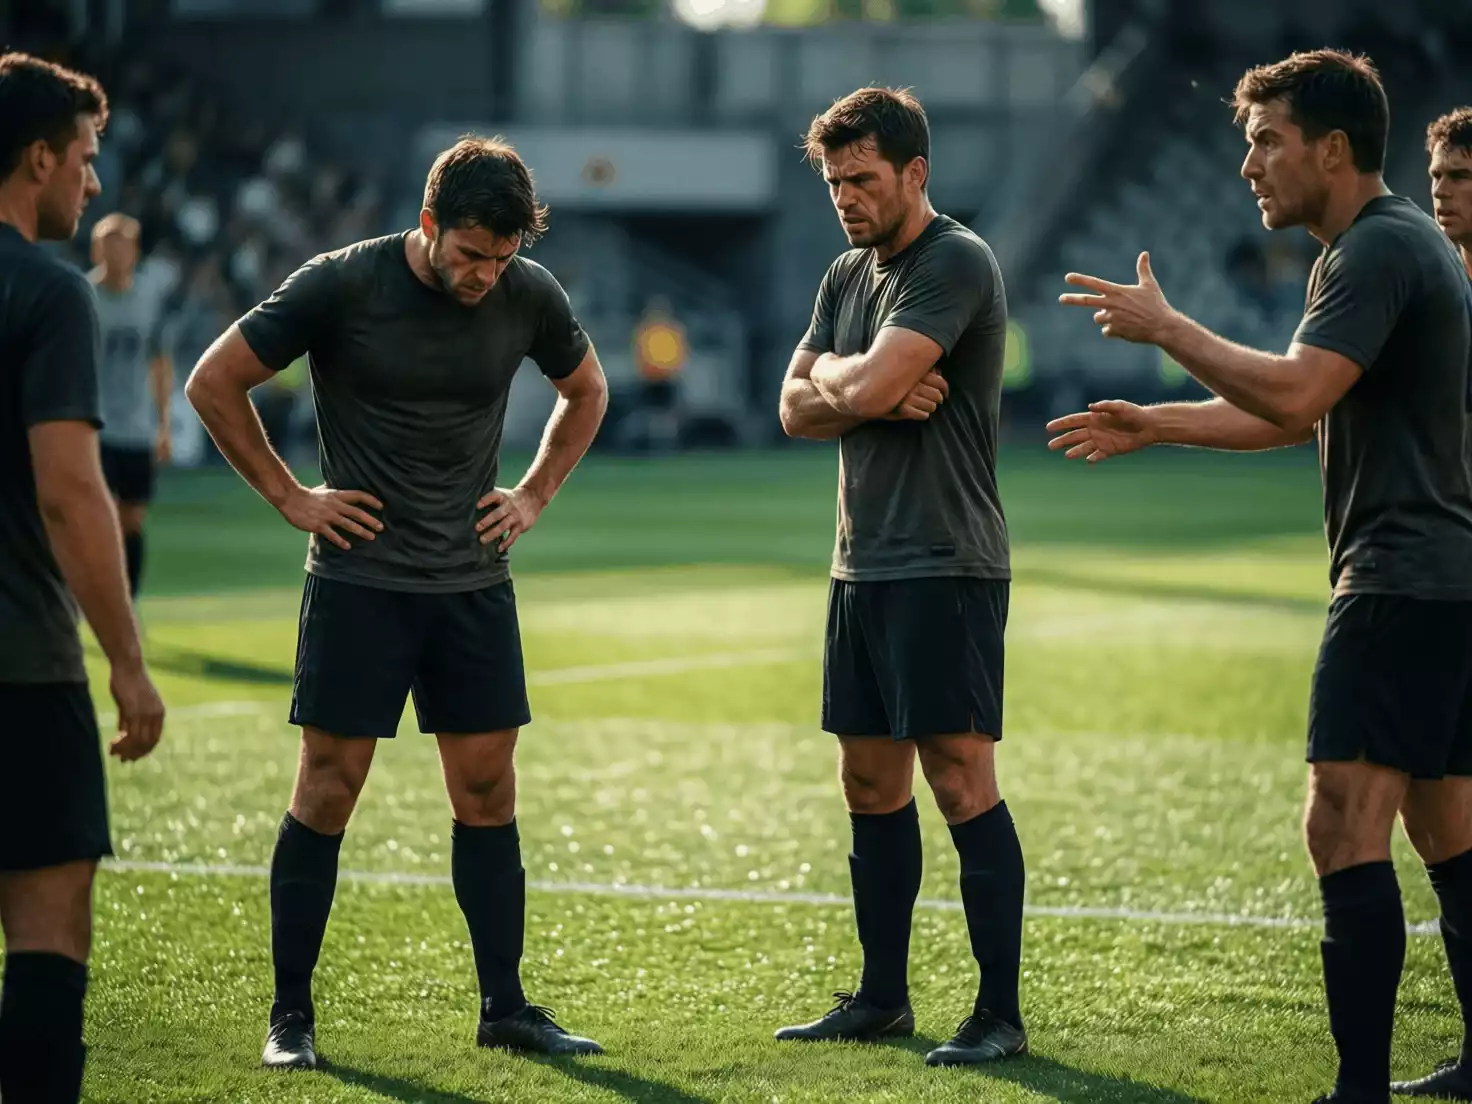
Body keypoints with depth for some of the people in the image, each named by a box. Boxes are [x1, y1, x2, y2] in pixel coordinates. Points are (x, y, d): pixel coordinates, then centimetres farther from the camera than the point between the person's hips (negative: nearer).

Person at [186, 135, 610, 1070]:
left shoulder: (530, 296, -1)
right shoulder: (342, 285, -12)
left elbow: (586, 390, 20)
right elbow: (214, 383, -4)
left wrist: (535, 494, 8)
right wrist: (290, 496, -5)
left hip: (475, 582, 4)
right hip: (360, 580, -3)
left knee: (489, 794, 4)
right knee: (327, 793, -2)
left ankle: (506, 1008, 13)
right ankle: (291, 1015, 5)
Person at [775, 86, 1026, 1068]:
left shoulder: (955, 264, -12)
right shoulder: (847, 276, 16)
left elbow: (864, 386, -21)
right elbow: (797, 408, 11)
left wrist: (833, 375, 1)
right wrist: (874, 396, -7)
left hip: (944, 567, -9)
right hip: (863, 566, 9)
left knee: (961, 780, -9)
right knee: (871, 783, 11)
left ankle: (1001, 1013, -7)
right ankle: (883, 997, 20)